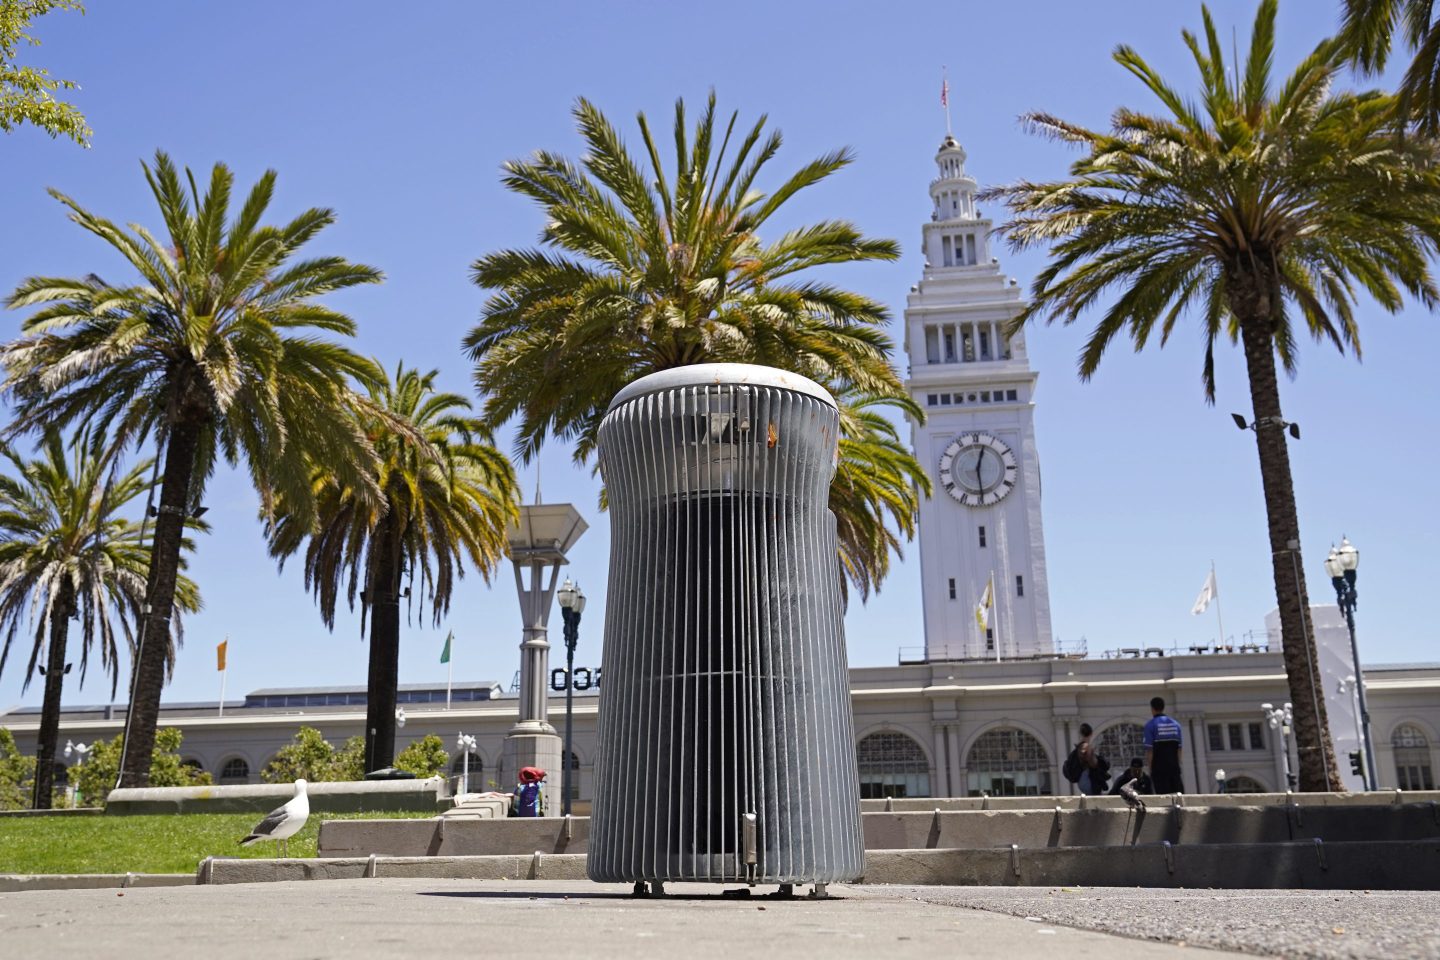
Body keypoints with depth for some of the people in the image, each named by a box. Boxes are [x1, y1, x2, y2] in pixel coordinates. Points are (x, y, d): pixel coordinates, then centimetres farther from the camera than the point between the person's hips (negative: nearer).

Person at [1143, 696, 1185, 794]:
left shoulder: (1150, 725, -5)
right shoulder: (1175, 724, 10)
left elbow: (1149, 750, -9)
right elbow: (1179, 749, 10)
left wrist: (1149, 768, -3)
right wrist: (1177, 765, 15)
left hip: (1159, 768, -4)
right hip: (1174, 766, 4)